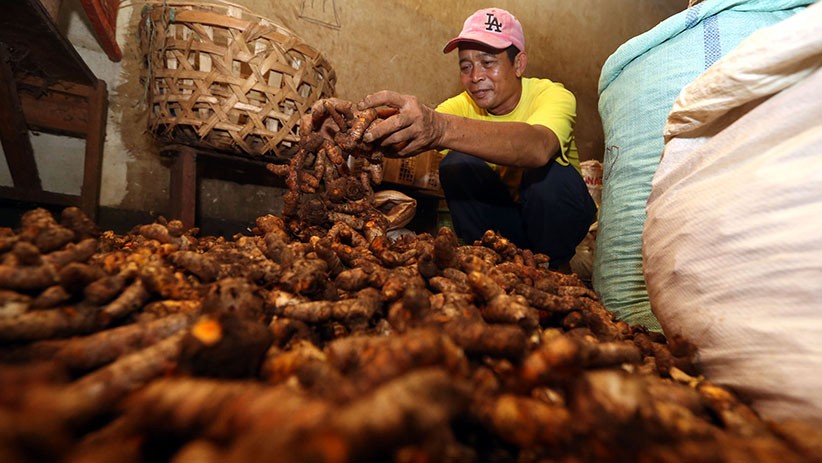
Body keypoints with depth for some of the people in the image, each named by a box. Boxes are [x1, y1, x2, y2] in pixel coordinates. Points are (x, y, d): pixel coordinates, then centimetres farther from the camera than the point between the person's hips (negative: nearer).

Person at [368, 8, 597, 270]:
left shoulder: (552, 95, -23)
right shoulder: (462, 106, -13)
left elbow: (538, 147, -48)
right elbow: (411, 139, -33)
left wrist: (442, 127, -62)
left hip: (558, 214, -1)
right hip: (501, 214, 2)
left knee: (546, 170, -32)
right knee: (457, 163, -22)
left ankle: (554, 267, -7)